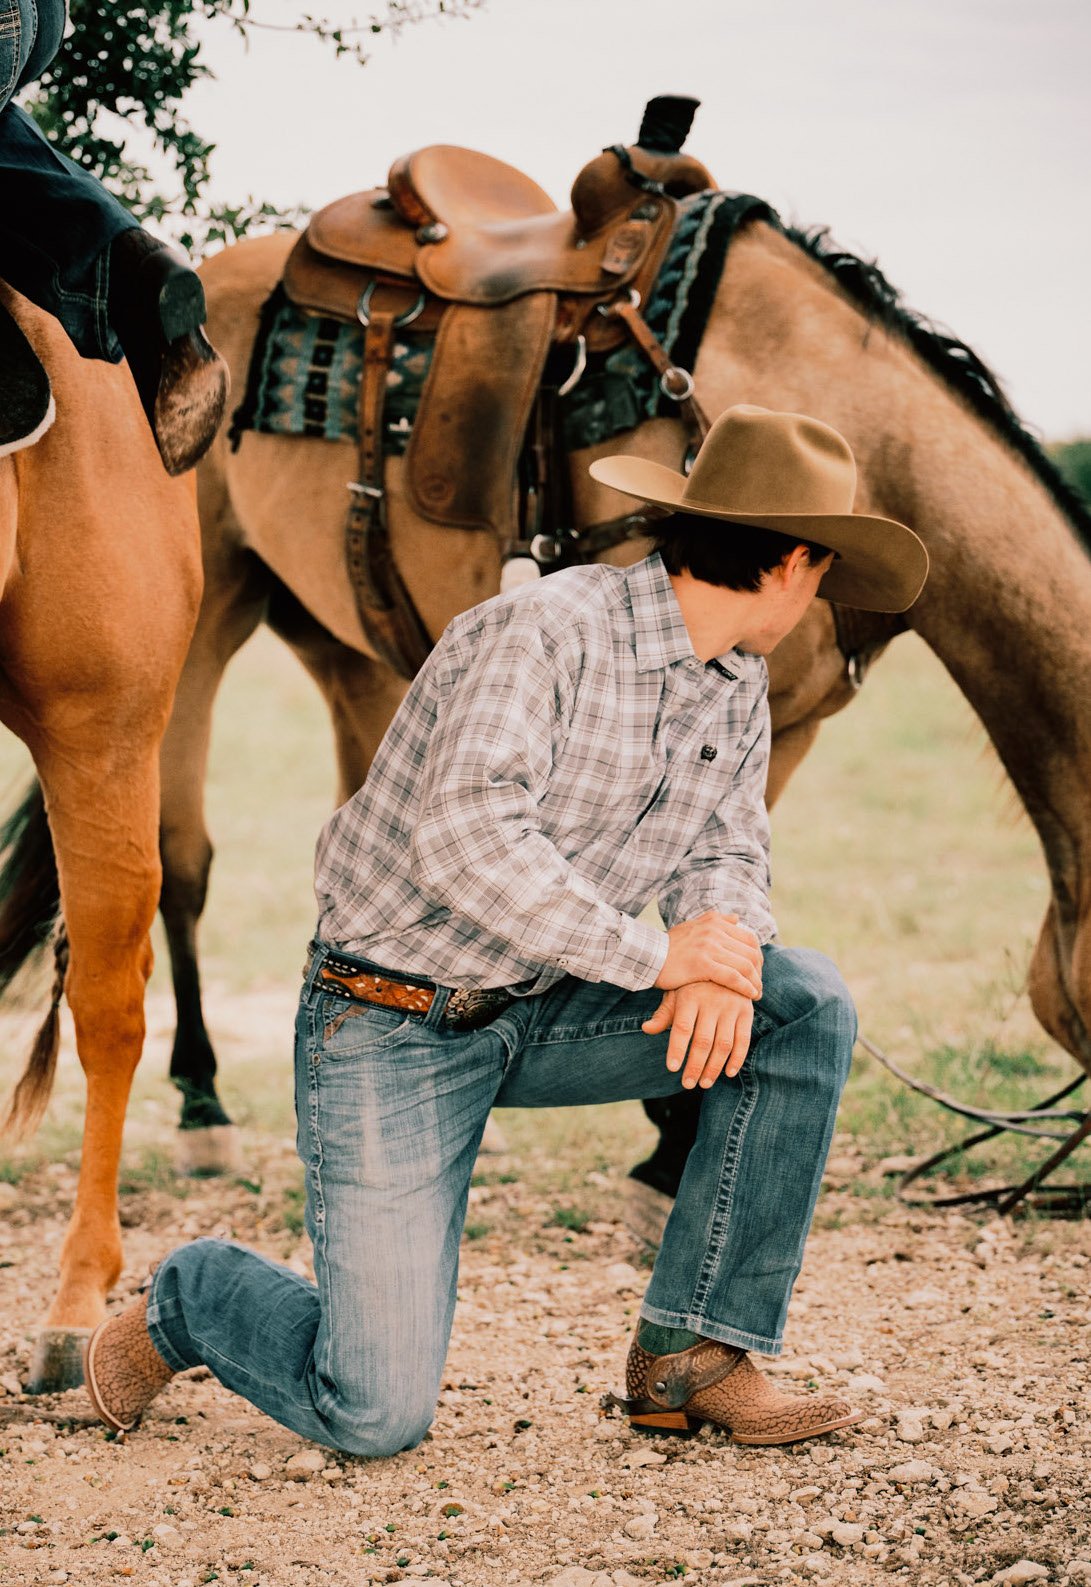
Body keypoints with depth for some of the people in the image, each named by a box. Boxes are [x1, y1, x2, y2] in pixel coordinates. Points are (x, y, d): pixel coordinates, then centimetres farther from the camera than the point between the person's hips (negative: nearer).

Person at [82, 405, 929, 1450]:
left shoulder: (739, 685, 5)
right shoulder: (541, 632, -22)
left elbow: (724, 850, 8)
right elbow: (466, 839, -32)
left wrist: (722, 948, -17)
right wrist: (654, 954, -27)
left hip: (541, 1013, 8)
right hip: (392, 1023, -8)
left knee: (807, 1008, -12)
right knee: (376, 1418, -14)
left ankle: (691, 1354, -6)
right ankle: (185, 1300, 19)